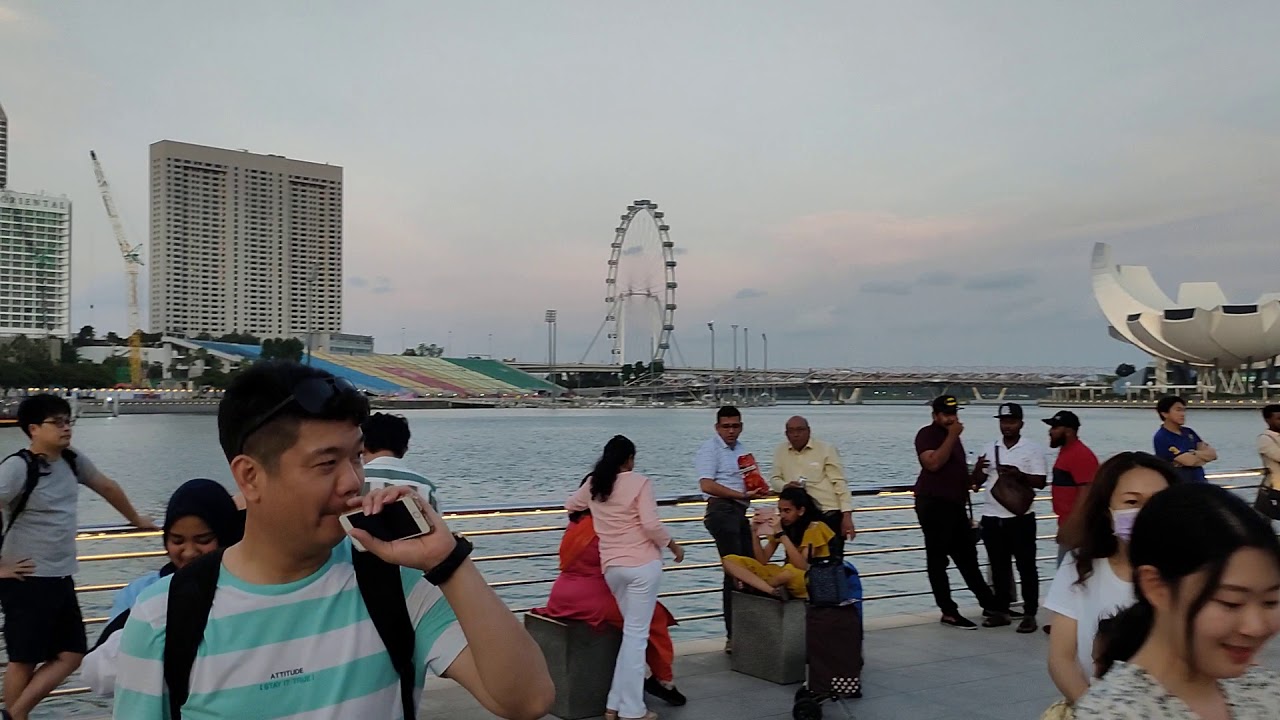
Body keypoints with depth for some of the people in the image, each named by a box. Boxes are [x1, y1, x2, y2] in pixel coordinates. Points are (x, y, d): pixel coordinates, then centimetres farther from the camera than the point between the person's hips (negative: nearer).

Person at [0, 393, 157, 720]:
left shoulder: (73, 460, 5)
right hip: (27, 580, -7)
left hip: (61, 579, 7)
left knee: (71, 654, 8)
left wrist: (136, 519, 35)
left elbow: (107, 486, 24)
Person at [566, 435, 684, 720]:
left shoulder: (593, 485, 9)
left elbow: (570, 506, 28)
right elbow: (651, 525, -14)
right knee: (636, 634, -2)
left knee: (631, 631, 18)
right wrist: (675, 547, 1)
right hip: (642, 564, -5)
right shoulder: (639, 482, -7)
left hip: (611, 567, 5)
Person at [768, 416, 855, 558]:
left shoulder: (826, 450, -3)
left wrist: (847, 516, -13)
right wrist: (785, 486, -12)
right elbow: (774, 479, 12)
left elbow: (840, 483, -6)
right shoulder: (781, 451, 9)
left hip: (829, 514, -4)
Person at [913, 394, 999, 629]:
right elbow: (933, 463, -25)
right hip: (934, 505, -9)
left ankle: (990, 605, 22)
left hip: (955, 505, 9)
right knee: (938, 561, -2)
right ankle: (949, 612, 2)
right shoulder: (927, 434, -8)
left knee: (968, 558, 15)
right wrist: (952, 437, -19)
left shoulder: (951, 436, 19)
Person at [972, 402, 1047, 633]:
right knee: (999, 567, 11)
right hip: (991, 517, 5)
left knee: (1026, 566, 1)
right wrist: (978, 469, -9)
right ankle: (1002, 610, 20)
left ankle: (1029, 614, 6)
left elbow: (1041, 481, -9)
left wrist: (1019, 475, -25)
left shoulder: (1033, 448, -3)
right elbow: (978, 481, 13)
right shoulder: (990, 448, 11)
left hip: (1020, 517, -5)